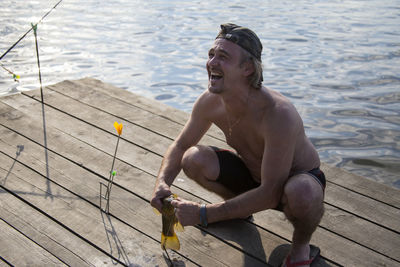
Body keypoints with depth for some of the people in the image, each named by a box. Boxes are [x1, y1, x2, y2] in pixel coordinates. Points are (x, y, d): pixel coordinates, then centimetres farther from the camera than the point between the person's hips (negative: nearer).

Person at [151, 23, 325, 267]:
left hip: (301, 177, -5)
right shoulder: (210, 102, -17)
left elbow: (270, 194, -34)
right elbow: (180, 145, 1)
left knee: (302, 194, -41)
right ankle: (240, 210, 14)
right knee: (193, 159, -16)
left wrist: (204, 215, -31)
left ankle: (302, 244, -4)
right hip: (252, 175, 6)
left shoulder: (279, 114, -37)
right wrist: (163, 182, -20)